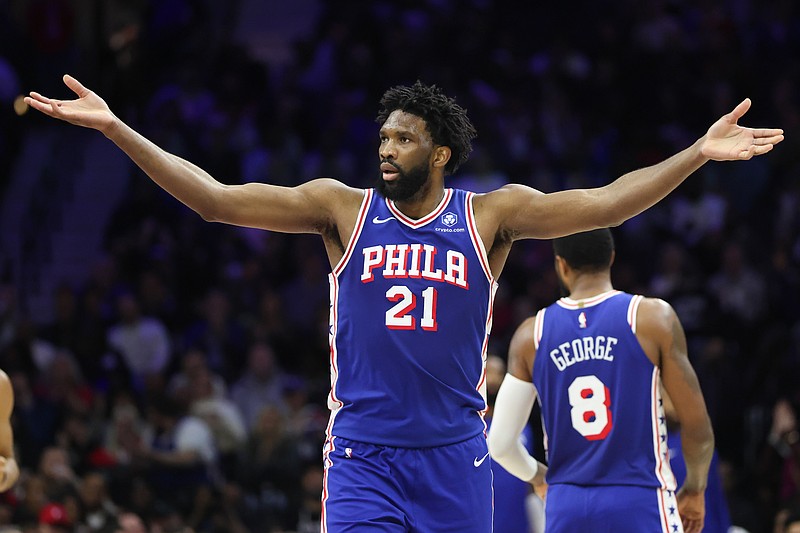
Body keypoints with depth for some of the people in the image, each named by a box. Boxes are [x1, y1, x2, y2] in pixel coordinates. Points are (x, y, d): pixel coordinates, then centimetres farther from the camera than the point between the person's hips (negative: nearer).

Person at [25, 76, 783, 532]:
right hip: (363, 455, -1)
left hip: (455, 456, 1)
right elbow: (215, 199, -3)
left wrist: (698, 154, -17)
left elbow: (603, 204, -6)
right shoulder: (344, 209, 2)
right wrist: (114, 128, -10)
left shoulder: (490, 216, 2)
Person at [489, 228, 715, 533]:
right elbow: (696, 423, -2)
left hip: (565, 506, 3)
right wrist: (694, 489, 15)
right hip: (640, 505, -3)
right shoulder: (653, 317, -4)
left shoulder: (531, 335, 4)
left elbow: (500, 443, 5)